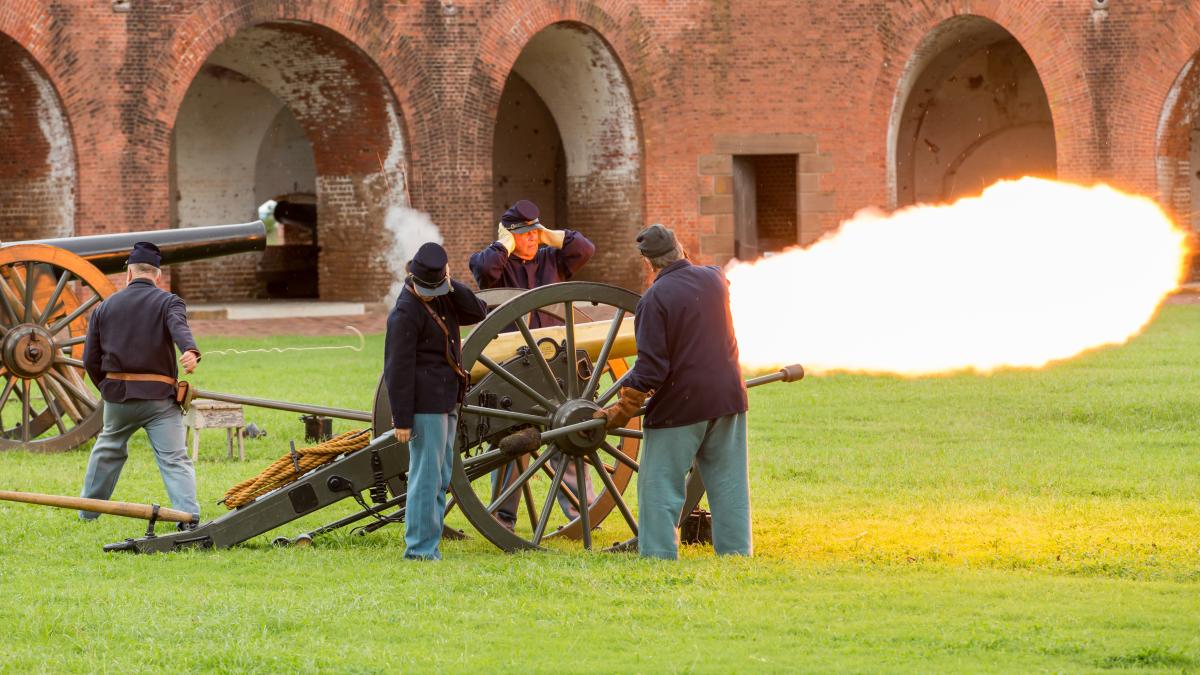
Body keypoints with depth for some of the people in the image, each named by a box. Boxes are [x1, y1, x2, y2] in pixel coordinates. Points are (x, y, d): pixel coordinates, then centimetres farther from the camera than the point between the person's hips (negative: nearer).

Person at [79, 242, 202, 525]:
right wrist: (190, 351, -44)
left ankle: (88, 511, 35)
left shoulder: (105, 307, 10)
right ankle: (188, 515, -21)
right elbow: (179, 327, -24)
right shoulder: (168, 302, -1)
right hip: (159, 396, -3)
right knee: (174, 458, -6)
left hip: (117, 396, 3)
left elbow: (90, 359, 11)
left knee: (107, 449, 25)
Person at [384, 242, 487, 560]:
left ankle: (430, 545, 17)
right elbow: (398, 369, -16)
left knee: (441, 478, 12)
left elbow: (478, 312, 2)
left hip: (446, 403, 9)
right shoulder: (405, 311, -15)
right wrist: (402, 419, -18)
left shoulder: (443, 299, 10)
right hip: (425, 405, -9)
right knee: (427, 475, -8)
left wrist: (452, 285, -10)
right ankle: (420, 548, -4)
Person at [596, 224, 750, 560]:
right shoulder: (715, 279, 3)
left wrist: (622, 411, -10)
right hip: (728, 396, 6)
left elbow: (650, 368, -19)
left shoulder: (655, 299, -16)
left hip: (678, 405, -6)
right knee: (728, 481, 13)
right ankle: (735, 550, 14)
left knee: (660, 486, 2)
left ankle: (658, 556, -1)